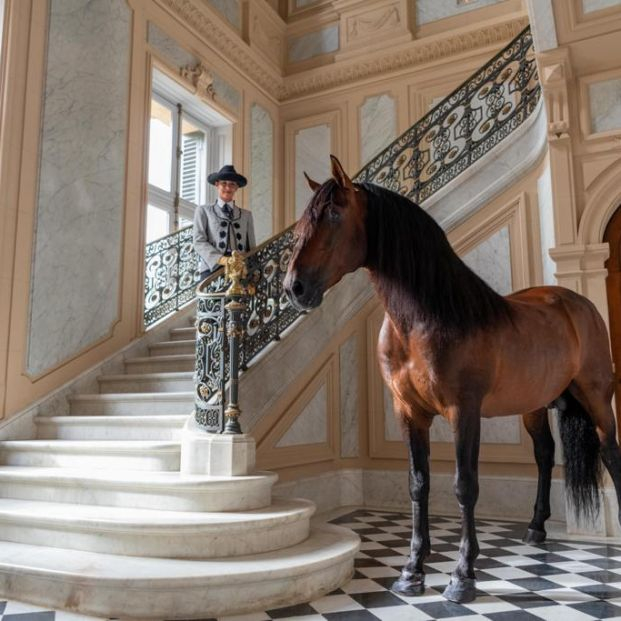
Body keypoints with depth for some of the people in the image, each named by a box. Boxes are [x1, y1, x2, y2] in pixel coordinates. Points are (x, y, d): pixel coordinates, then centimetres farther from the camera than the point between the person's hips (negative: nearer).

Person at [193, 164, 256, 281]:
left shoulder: (246, 215, 22)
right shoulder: (203, 211, 16)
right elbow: (199, 241, 4)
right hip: (212, 268, -2)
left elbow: (251, 247, 19)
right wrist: (220, 259, -13)